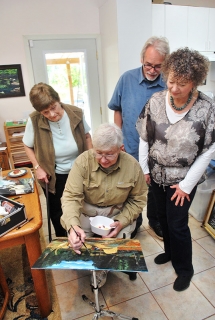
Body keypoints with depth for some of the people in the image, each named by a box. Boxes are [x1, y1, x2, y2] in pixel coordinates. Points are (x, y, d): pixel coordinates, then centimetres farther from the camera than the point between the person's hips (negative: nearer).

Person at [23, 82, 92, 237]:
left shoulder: (76, 113, -18)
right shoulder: (34, 121, -22)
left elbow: (87, 136, 0)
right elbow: (28, 146, -4)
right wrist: (38, 168, -12)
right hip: (53, 176, -1)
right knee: (57, 212, 19)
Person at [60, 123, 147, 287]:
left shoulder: (133, 166, -17)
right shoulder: (83, 161, -21)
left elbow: (137, 200, -5)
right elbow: (71, 196, -22)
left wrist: (121, 222, -19)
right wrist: (73, 226, -39)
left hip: (119, 214, 1)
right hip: (86, 213, 0)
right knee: (76, 243, -16)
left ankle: (101, 271, 21)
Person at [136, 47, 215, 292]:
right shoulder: (156, 100, -9)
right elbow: (144, 138, 0)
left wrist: (186, 184, -12)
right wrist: (144, 169, 1)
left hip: (182, 179, -4)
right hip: (157, 174, 4)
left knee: (177, 223, 6)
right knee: (163, 217, 21)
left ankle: (185, 269, 33)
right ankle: (170, 251, 49)